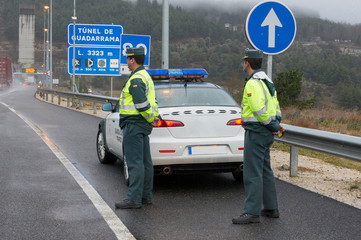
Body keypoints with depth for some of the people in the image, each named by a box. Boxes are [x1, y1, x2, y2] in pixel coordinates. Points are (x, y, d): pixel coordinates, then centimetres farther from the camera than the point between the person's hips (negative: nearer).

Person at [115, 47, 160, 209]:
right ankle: (146, 196, 18)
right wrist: (155, 116, 11)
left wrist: (151, 118, -9)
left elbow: (142, 104, -23)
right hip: (143, 126, 11)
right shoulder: (145, 76, 19)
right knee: (145, 162, 12)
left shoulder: (136, 79, -16)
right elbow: (151, 101, 22)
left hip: (133, 124, -11)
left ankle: (134, 198, -7)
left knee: (134, 162, -9)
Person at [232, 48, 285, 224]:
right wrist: (276, 123, 8)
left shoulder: (253, 83, -16)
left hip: (256, 132, -11)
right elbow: (275, 106, 18)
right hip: (265, 132, 11)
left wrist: (273, 125, -14)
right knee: (265, 171, 17)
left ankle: (252, 212, -5)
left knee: (252, 173, -8)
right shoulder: (266, 81, 17)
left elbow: (259, 109, -24)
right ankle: (271, 208, 23)